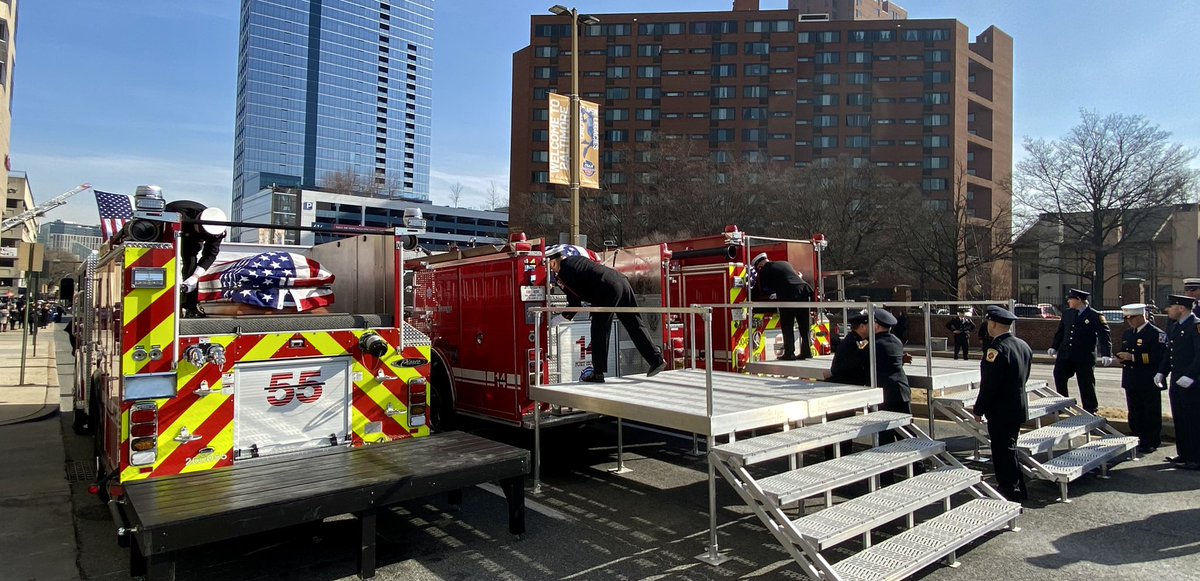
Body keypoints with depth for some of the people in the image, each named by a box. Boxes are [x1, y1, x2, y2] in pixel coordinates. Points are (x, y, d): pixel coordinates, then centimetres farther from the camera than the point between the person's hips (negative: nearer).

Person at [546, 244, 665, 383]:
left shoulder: (563, 274, 2)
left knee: (599, 331, 3)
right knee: (635, 324, 10)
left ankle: (598, 373, 7)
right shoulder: (577, 259, 27)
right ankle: (657, 359, 8)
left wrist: (565, 316, 21)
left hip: (608, 291, -8)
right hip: (621, 280, 8)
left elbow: (575, 301, 3)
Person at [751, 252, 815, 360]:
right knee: (804, 325, 13)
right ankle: (806, 351, 17)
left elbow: (759, 290, 13)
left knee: (787, 327, 5)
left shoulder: (764, 271, 9)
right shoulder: (784, 263, 27)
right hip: (804, 291, 6)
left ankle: (789, 353, 4)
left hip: (788, 296, -6)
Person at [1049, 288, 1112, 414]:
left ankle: (1090, 410, 16)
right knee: (1059, 378, 9)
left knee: (1086, 384, 3)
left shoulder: (1095, 316, -9)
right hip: (1065, 355, 5)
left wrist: (1106, 354, -24)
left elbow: (1104, 336, -15)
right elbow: (1060, 332, 17)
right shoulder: (1067, 314, 8)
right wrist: (1054, 347, 13)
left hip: (1084, 358, -5)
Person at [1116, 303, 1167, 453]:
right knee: (1134, 413, 11)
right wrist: (1122, 357, 2)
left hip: (1148, 383, -7)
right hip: (1131, 381, 7)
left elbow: (1159, 356, -19)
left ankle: (1151, 442, 12)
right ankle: (1140, 439, 22)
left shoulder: (1156, 334, -9)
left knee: (1151, 414, 3)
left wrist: (1133, 357, -24)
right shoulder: (1127, 333, 14)